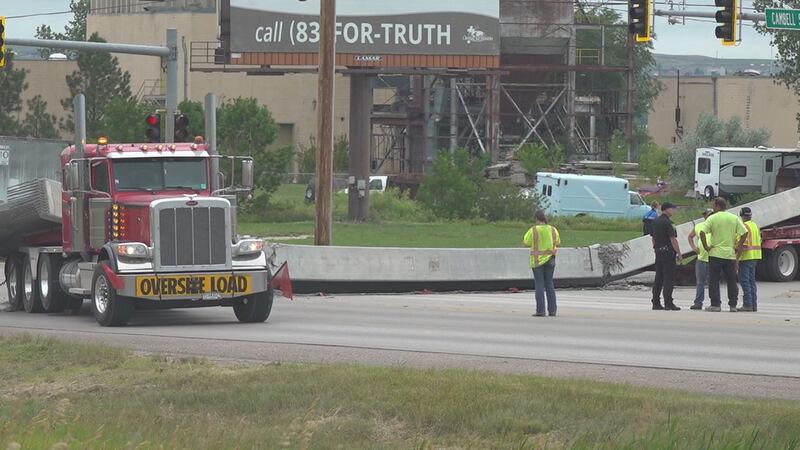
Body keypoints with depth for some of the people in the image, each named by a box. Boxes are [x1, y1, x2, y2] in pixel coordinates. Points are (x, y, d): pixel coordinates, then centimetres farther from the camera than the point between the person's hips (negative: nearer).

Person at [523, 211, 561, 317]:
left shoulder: (533, 230, -12)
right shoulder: (552, 229, 0)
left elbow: (525, 243, -4)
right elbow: (558, 243, 11)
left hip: (537, 260, -4)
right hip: (550, 259, 4)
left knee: (539, 285, -1)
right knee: (549, 284, 10)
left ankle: (540, 311, -5)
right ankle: (552, 310, 5)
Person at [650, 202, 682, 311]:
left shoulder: (655, 222, 11)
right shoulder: (667, 222, -14)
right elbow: (673, 239, -16)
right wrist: (679, 253, -11)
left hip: (658, 252, 8)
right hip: (668, 252, -8)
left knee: (658, 278, 11)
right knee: (669, 278, -6)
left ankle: (656, 303, 11)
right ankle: (668, 303, -8)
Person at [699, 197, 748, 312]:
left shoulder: (712, 218, -5)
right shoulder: (734, 218, 4)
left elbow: (702, 232, -16)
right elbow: (745, 233, 0)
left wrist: (706, 247, -7)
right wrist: (738, 246, 6)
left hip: (715, 253, -3)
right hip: (730, 254, 3)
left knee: (714, 281, 3)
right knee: (731, 281, 9)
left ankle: (715, 304, -1)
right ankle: (733, 305, 9)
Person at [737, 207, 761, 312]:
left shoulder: (744, 227, -14)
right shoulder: (755, 226, 14)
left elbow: (743, 245, -20)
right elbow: (759, 241, 18)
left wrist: (737, 259, -19)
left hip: (746, 256, -9)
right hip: (755, 256, 9)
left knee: (744, 281, -6)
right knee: (752, 281, 14)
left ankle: (747, 304, -9)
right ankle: (754, 304, 14)